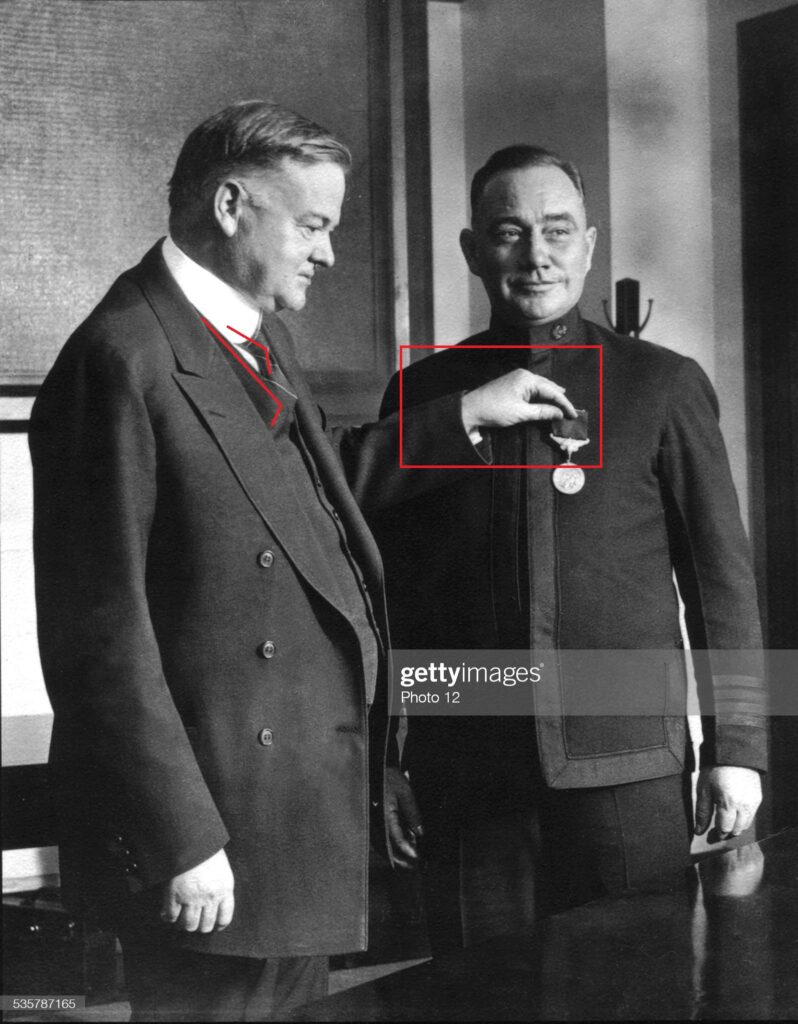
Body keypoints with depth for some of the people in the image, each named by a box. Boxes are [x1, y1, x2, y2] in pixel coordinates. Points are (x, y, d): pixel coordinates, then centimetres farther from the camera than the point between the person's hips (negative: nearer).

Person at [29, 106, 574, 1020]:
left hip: (311, 805, 9)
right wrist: (179, 839, -20)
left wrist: (461, 417, 22)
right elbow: (101, 631, -20)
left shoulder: (252, 336, 12)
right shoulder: (120, 361, -18)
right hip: (225, 826, -9)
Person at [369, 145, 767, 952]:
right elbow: (392, 589, 12)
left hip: (630, 765, -1)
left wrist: (735, 747, -2)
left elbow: (721, 576, 4)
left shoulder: (662, 385, 4)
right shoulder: (422, 393, 9)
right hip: (468, 777, 1)